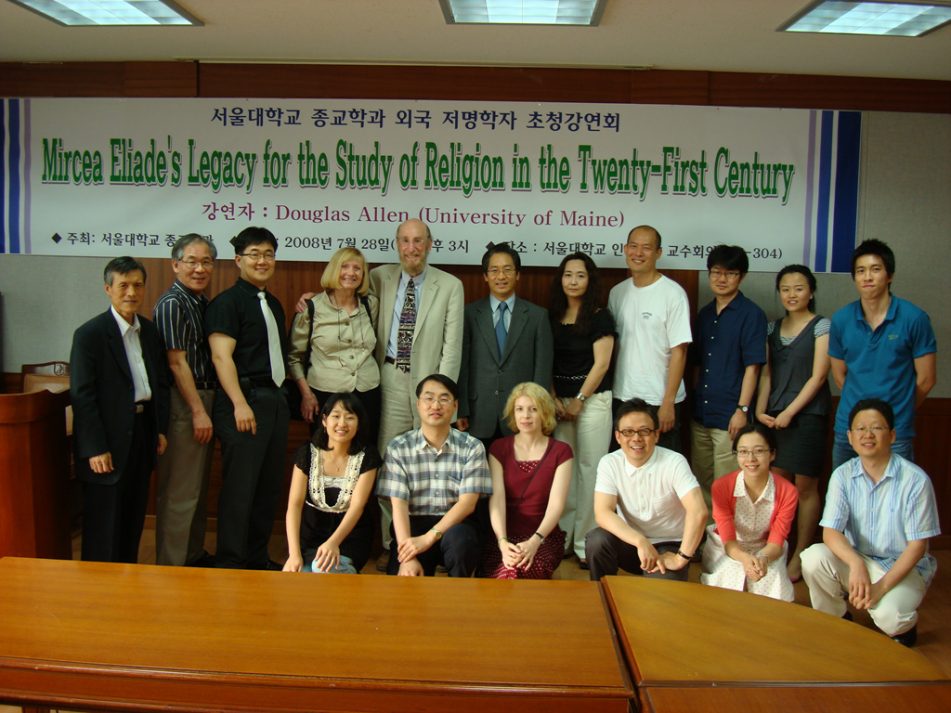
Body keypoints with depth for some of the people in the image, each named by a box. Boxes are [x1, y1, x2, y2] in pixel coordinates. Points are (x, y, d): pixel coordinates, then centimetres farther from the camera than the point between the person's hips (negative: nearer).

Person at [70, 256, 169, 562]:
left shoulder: (150, 330, 9)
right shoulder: (90, 334, -11)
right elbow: (82, 395, -14)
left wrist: (161, 429, 9)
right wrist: (95, 449, -16)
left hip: (142, 431, 6)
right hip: (109, 438, -6)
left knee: (133, 519, 16)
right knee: (104, 527, 3)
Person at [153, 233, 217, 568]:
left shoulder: (203, 302, 14)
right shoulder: (171, 304, -12)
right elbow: (177, 363, -16)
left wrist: (208, 409, 12)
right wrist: (198, 411, -16)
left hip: (205, 400, 9)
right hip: (183, 404, -9)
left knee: (198, 488, 18)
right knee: (179, 493, -3)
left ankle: (195, 555, 30)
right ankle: (171, 566, 7)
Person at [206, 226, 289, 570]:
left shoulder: (274, 304, 18)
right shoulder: (227, 302, -6)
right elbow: (221, 356, -14)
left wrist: (282, 397, 13)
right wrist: (240, 404, -20)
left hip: (275, 400, 8)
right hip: (244, 400, -8)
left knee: (269, 486, 12)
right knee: (239, 487, -4)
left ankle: (257, 557, 24)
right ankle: (230, 563, 8)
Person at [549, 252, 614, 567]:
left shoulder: (600, 317, -3)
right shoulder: (552, 317, 9)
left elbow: (601, 364, -8)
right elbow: (546, 363, 9)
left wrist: (579, 400, -9)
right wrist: (554, 399, -1)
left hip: (592, 399, -4)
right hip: (559, 401, 4)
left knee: (589, 469, -2)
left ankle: (585, 542, 6)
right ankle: (562, 536, 15)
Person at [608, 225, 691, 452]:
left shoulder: (673, 293, -8)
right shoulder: (617, 292, 8)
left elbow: (679, 351, -10)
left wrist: (668, 402, -14)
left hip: (659, 401, -4)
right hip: (621, 399, 5)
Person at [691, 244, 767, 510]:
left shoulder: (751, 314, -6)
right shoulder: (704, 314, 13)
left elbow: (752, 366, -10)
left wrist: (742, 410, -15)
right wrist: (694, 403, 13)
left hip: (729, 417, -6)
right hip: (701, 414, 7)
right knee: (701, 483, 14)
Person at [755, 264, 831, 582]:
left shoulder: (821, 326, -2)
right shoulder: (773, 328, 13)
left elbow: (818, 376, -8)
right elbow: (766, 372, 11)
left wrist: (789, 413, -11)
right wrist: (760, 410, -1)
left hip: (807, 415, -4)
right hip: (774, 417, 4)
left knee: (805, 487, 0)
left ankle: (800, 557, 9)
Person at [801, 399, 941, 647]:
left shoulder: (915, 480, -16)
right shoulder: (842, 475, -7)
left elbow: (917, 545, -13)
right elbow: (830, 532, -14)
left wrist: (882, 586, -23)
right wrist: (856, 564, -35)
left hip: (904, 566, -3)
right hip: (856, 560, 3)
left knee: (887, 614, -32)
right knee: (813, 558, -25)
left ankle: (905, 626, 9)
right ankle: (837, 620, 4)